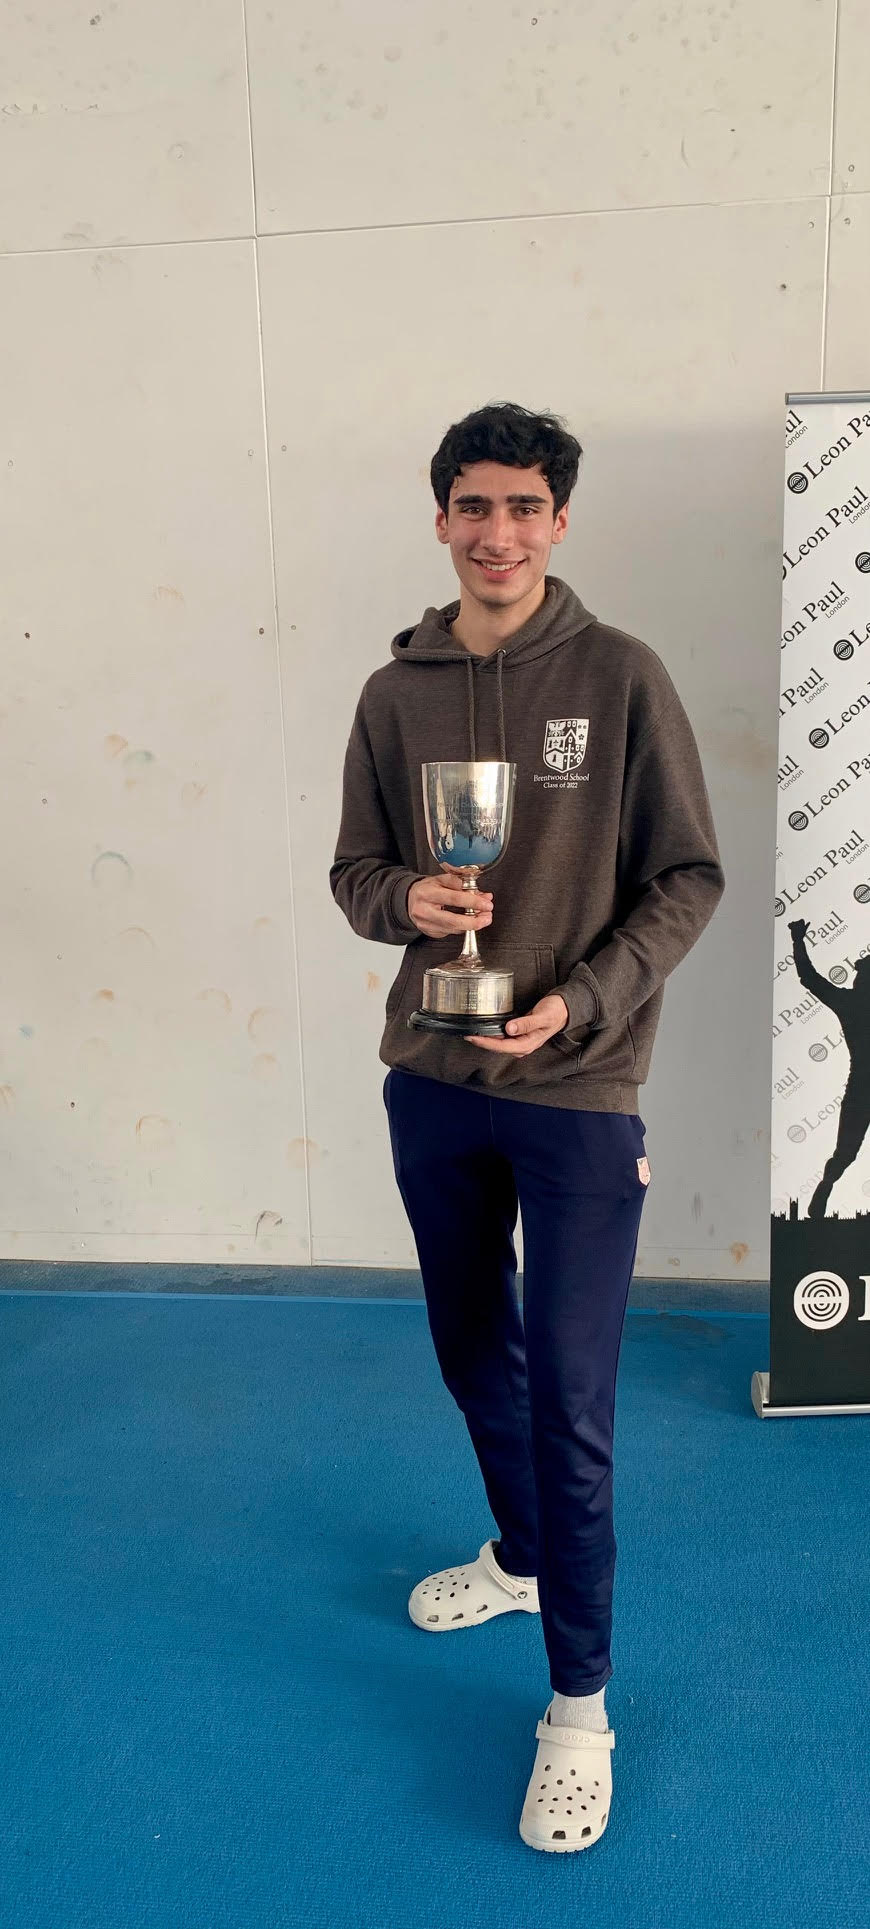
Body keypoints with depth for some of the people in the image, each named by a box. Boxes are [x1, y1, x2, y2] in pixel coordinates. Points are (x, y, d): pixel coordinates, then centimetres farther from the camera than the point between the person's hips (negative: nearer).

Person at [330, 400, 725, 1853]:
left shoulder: (619, 676, -7)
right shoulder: (397, 691, 3)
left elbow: (688, 879, -5)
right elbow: (356, 871, 9)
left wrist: (580, 1005, -17)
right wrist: (407, 898, -14)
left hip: (578, 1093, -4)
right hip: (430, 1080, 4)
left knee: (568, 1401, -1)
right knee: (471, 1353, 20)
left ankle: (579, 1705, 15)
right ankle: (520, 1556, 46)